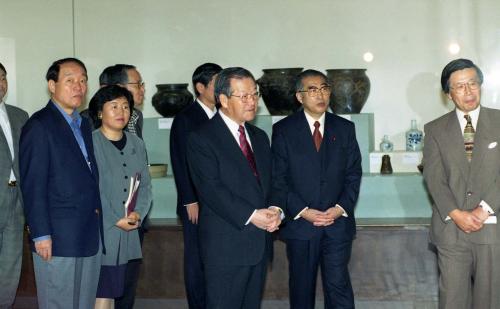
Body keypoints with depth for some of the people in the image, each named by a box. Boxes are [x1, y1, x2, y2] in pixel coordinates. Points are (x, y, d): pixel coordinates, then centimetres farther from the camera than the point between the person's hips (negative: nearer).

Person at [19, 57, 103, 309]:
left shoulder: (84, 125, 16)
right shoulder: (39, 126, -9)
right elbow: (32, 185, -12)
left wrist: (97, 224, 9)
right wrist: (40, 234, -15)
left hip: (91, 236, 7)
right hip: (58, 239, -7)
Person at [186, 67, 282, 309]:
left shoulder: (260, 137, 17)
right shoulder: (201, 139, -7)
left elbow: (270, 183, 15)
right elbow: (211, 189, -16)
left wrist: (275, 211, -6)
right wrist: (251, 216, -21)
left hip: (260, 243, 7)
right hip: (226, 246, -7)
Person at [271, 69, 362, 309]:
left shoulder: (345, 128, 7)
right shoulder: (283, 130, -1)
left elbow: (354, 174, 6)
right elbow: (277, 179, -4)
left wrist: (341, 207, -9)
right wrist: (302, 211, -13)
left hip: (338, 220, 1)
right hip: (299, 222, -1)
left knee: (338, 285, -2)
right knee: (302, 287, 10)